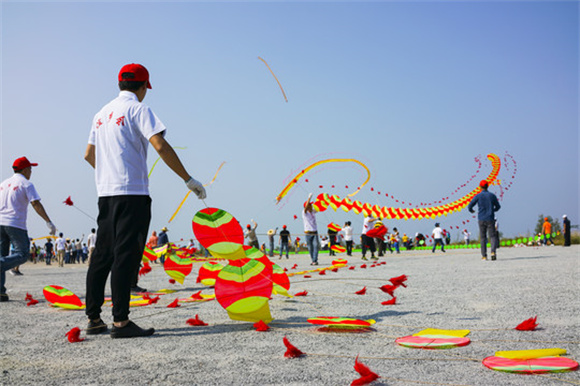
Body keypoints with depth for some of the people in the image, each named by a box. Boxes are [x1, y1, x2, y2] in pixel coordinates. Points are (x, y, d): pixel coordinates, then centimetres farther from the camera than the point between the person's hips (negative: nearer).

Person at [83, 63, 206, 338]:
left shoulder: (102, 113, 18)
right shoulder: (138, 109, -5)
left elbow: (89, 155, 23)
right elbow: (160, 146, -17)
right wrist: (188, 179, -14)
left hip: (105, 192, 8)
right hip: (131, 192, -8)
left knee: (102, 255, 10)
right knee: (125, 255, -8)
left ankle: (94, 319, 15)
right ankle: (120, 321, -8)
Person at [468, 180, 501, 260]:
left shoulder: (478, 196, -2)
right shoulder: (492, 195, 3)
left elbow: (469, 206, -3)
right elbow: (498, 206, 13)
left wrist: (471, 211, 21)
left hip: (481, 220, 0)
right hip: (490, 219, 1)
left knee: (483, 238, 8)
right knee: (492, 236, 2)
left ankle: (484, 256, 5)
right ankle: (493, 252, -22)